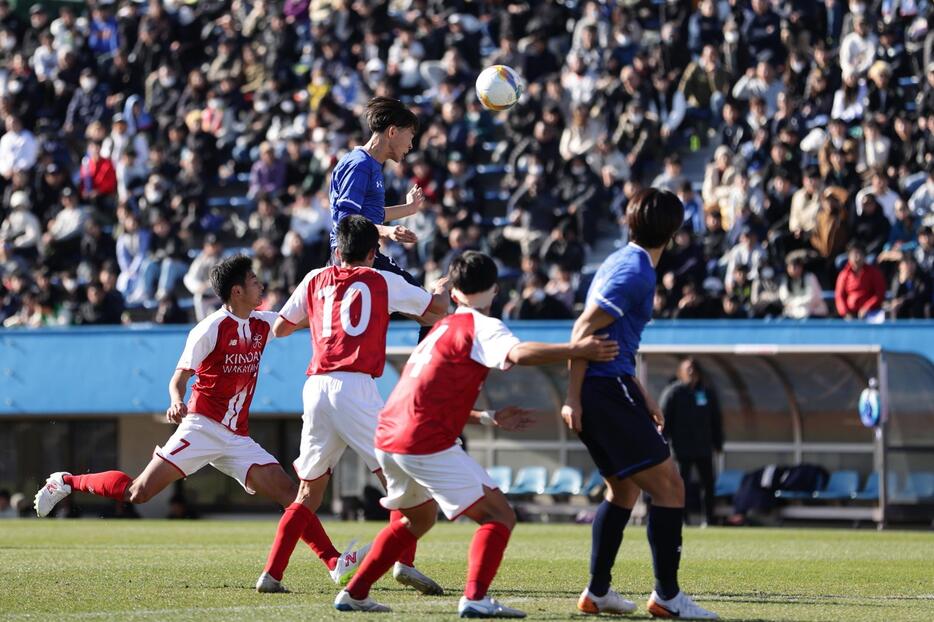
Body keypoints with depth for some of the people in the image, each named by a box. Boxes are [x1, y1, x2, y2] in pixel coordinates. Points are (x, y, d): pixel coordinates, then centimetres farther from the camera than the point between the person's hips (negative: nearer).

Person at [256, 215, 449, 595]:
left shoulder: (315, 280, 17)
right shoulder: (383, 282, 9)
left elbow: (279, 328, 27)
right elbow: (439, 310, 20)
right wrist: (442, 290, 42)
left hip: (316, 386, 4)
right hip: (354, 386, -4)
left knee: (308, 493, 13)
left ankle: (271, 574, 7)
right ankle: (404, 562, -16)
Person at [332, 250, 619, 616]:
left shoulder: (442, 328, 23)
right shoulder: (480, 326, -4)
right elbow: (519, 354, -27)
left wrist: (489, 419, 22)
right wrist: (577, 350, -28)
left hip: (388, 438, 9)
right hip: (427, 444, -9)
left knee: (419, 519, 30)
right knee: (500, 516, -4)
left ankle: (354, 594, 29)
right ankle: (475, 597, -20)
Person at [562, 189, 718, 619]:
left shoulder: (623, 263, 18)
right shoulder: (635, 271, -13)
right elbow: (584, 328, -18)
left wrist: (640, 394, 30)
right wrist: (574, 397, -20)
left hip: (602, 390, 10)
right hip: (607, 391, -10)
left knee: (624, 489, 20)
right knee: (668, 486, -7)